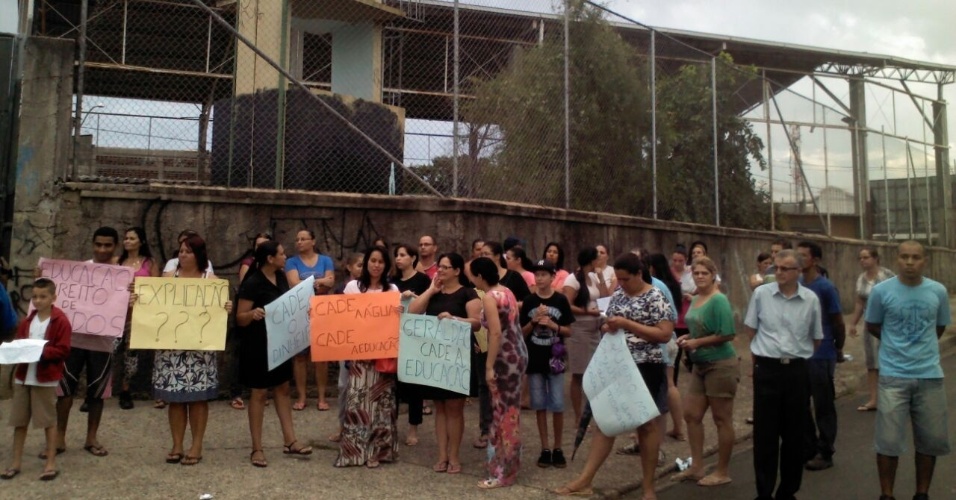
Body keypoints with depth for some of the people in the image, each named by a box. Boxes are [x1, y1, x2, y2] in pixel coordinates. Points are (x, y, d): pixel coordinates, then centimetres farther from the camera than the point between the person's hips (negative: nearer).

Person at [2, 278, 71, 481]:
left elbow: (63, 351, -12)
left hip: (46, 378, -6)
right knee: (19, 420, 10)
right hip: (23, 376, 6)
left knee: (48, 420, 3)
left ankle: (51, 463, 11)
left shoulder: (60, 321, -8)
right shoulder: (27, 320, 10)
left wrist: (42, 351, -24)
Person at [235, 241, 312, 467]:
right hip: (258, 345, -8)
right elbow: (240, 319, -17)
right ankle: (257, 449, 10)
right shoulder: (252, 283, -18)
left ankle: (289, 441, 21)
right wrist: (253, 314, -37)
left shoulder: (281, 278, 5)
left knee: (283, 388, 12)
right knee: (259, 392, 0)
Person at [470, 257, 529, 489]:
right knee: (510, 410, 17)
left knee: (503, 412, -1)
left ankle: (503, 472, 8)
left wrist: (489, 366, -19)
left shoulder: (489, 297, -15)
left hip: (505, 357, -9)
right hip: (518, 353, 9)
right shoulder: (506, 291, 11)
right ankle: (509, 465, 28)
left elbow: (496, 333, -21)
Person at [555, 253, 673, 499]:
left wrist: (627, 324, -22)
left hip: (644, 368, -6)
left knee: (645, 423, 6)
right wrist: (607, 327, -5)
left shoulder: (655, 298, -11)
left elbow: (665, 334, -18)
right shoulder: (618, 294, 10)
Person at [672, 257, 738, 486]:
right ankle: (697, 467, 23)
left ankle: (723, 473, 17)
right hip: (701, 365, 9)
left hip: (721, 365, -9)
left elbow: (727, 335, -22)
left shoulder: (719, 300, -16)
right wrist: (687, 338, 2)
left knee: (722, 420, 4)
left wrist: (696, 343, -18)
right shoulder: (696, 299, 9)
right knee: (691, 414, 11)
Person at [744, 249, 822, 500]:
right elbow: (750, 330, 8)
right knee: (765, 434, 3)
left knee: (794, 434, 10)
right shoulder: (761, 294, -3)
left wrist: (798, 355, 9)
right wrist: (766, 351, 9)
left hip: (797, 371, 1)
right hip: (767, 369, -1)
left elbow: (816, 338, 11)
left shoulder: (811, 299, 0)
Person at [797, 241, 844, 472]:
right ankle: (809, 447, 28)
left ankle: (825, 453, 17)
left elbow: (838, 323, -6)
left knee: (823, 406, 6)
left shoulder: (825, 288, -13)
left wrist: (838, 349, 3)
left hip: (821, 356, -6)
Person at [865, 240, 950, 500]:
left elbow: (939, 327, 17)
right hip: (893, 375, -2)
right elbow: (872, 327, 8)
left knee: (931, 440, 10)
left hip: (930, 375, 3)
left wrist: (922, 346, 13)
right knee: (889, 441, 0)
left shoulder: (938, 291, 1)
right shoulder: (881, 291, -6)